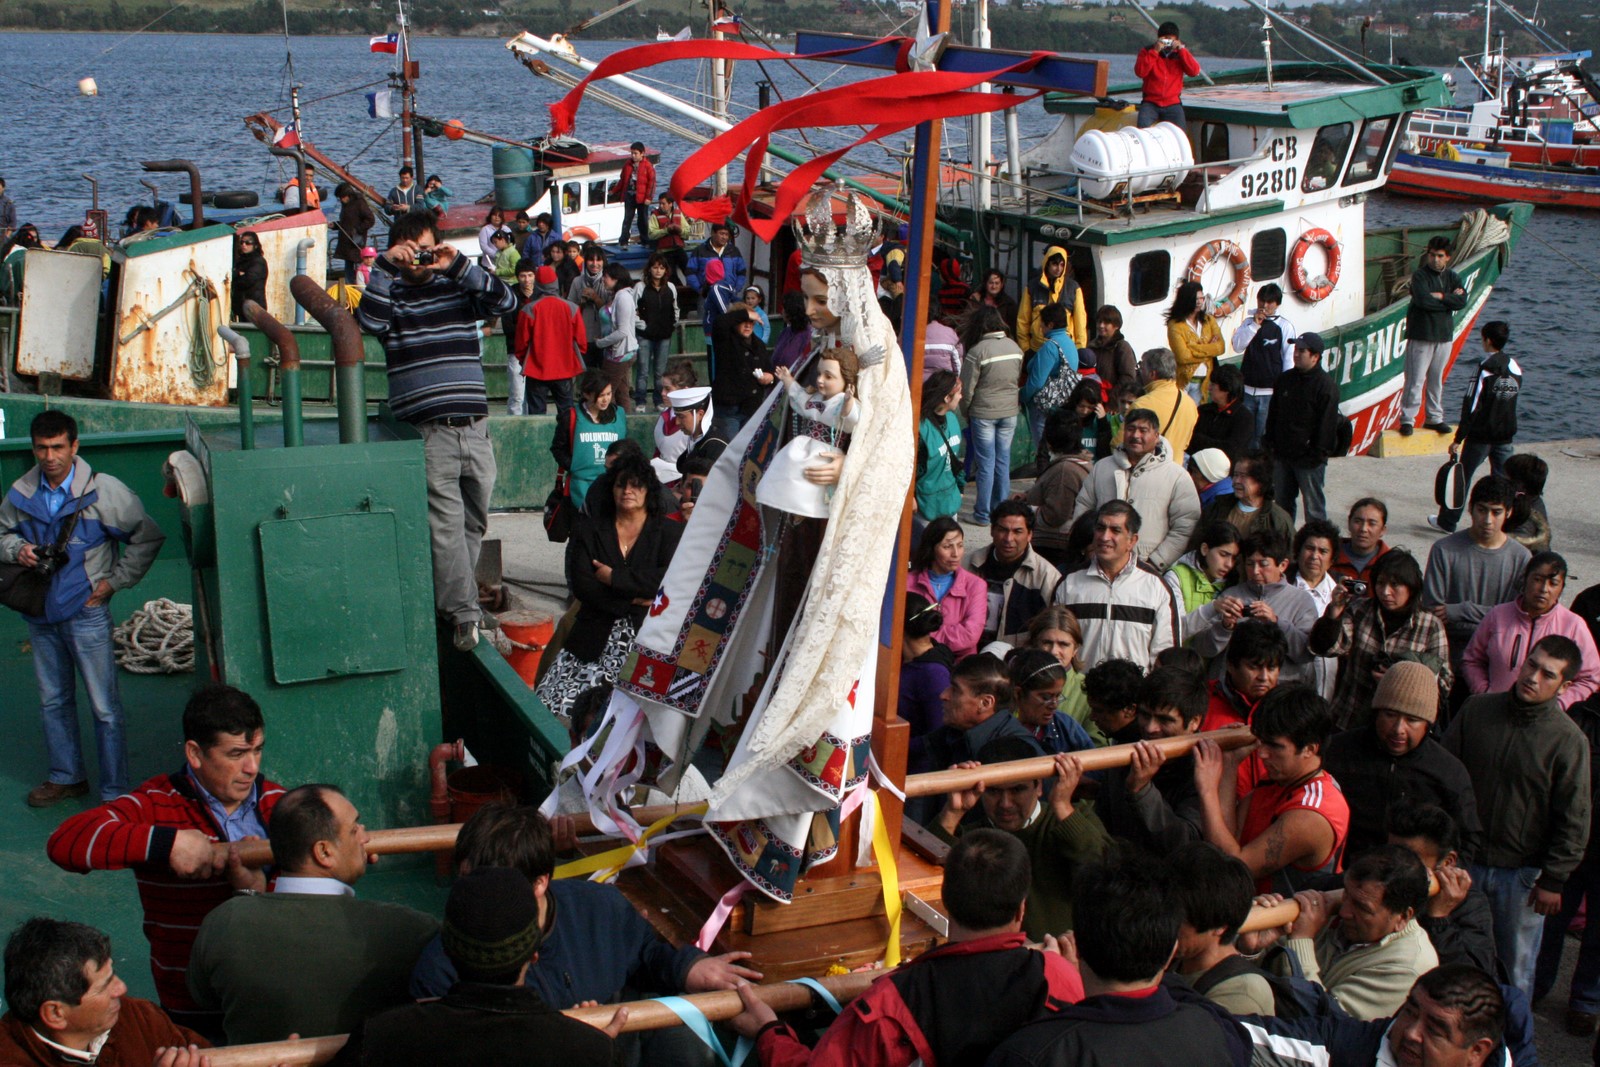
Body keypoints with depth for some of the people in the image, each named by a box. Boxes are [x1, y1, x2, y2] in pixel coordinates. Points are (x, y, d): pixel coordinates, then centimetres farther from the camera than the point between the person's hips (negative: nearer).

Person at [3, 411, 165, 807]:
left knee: (105, 707, -3)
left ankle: (115, 791, 6)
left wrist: (115, 581, -7)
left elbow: (148, 538, -5)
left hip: (86, 612, -5)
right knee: (53, 700, 18)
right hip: (40, 614, 5)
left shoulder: (102, 491, -12)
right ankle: (67, 777, 34)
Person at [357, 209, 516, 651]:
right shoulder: (390, 293, 8)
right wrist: (386, 267, -14)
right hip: (427, 430, -3)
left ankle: (451, 600, 19)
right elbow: (368, 320, -12)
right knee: (446, 522, -11)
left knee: (474, 521, 8)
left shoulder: (459, 288, 13)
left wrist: (458, 266, -9)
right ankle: (463, 612, -12)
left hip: (475, 426, 4)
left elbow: (505, 300, -2)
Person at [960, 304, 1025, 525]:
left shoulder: (977, 351, -16)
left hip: (983, 413, -4)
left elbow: (967, 388, -11)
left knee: (986, 463, 2)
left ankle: (983, 513, 7)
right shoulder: (1015, 347, 0)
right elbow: (1019, 380, 8)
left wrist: (965, 412, 4)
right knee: (1003, 460, 12)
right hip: (1010, 411, 4)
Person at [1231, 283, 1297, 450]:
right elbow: (1237, 346, -3)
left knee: (1263, 436, -4)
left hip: (1270, 392, -3)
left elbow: (1289, 360, -1)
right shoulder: (1249, 321, 10)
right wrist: (1255, 325, -12)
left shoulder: (1285, 326, -1)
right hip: (1247, 390, 3)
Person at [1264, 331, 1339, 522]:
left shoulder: (1325, 385, -11)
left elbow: (1327, 423, -13)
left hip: (1309, 459, -7)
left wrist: (1317, 454, -15)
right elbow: (1273, 414, 17)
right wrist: (1269, 443, 10)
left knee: (1313, 506, 1)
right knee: (1282, 503, 14)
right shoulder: (1285, 379, 9)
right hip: (1282, 455, 7)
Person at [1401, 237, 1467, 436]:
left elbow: (1462, 301, -7)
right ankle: (1407, 419, -2)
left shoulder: (1453, 277, 9)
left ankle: (1434, 418, 20)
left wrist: (1441, 296, -17)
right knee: (1415, 380, -7)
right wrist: (1450, 299, -10)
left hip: (1444, 335, 5)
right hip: (1420, 335, -5)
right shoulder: (1419, 275, -5)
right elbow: (1423, 300, -21)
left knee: (1437, 380, 12)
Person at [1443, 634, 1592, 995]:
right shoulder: (1476, 710, -2)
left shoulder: (1569, 740, -11)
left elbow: (1574, 820, -8)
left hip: (1523, 872, -3)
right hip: (1464, 860, 3)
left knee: (1516, 965, 10)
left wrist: (1553, 880, -8)